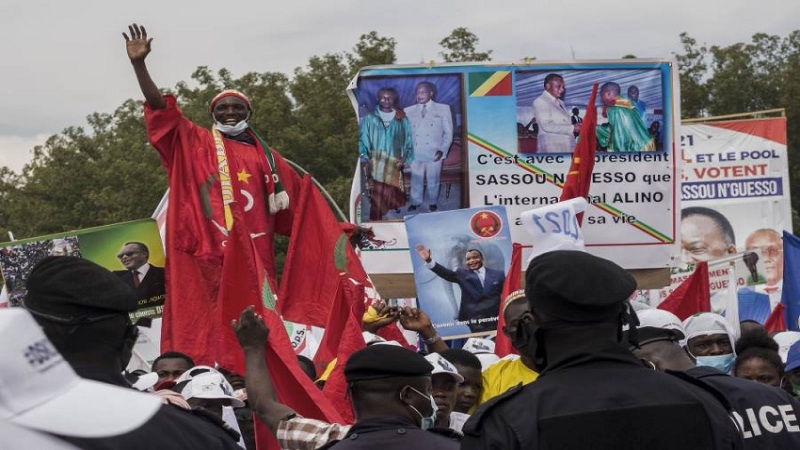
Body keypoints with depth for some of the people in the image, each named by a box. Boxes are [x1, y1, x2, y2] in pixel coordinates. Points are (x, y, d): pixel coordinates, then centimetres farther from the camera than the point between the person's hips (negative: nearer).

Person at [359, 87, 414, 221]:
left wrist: (405, 157, -1)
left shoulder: (402, 120, 9)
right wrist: (364, 157, -9)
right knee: (377, 198, -6)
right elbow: (363, 139, 4)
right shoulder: (370, 119, 5)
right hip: (375, 164, -1)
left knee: (393, 196, 0)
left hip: (394, 164, 1)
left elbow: (408, 140, 10)